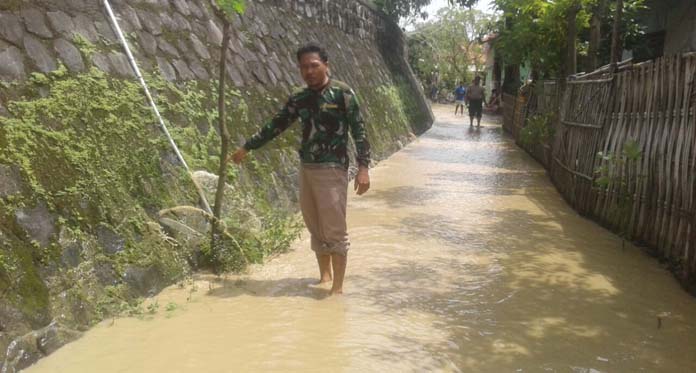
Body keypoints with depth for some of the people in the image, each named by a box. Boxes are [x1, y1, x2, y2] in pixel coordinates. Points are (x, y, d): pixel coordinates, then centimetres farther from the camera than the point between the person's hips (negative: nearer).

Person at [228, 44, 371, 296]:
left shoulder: (343, 93, -6)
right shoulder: (299, 99, 10)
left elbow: (359, 132, -8)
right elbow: (275, 126, 18)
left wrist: (363, 167, -17)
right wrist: (247, 147, 20)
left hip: (332, 170, -6)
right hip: (306, 169, 6)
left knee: (334, 231, -4)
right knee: (316, 229, 11)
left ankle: (338, 287, 4)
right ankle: (324, 276, 25)